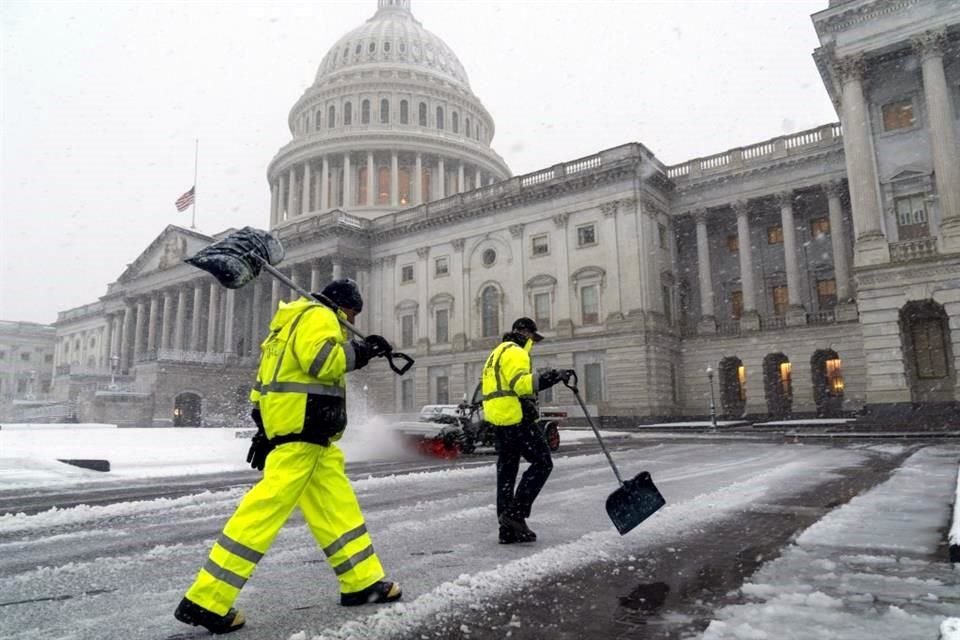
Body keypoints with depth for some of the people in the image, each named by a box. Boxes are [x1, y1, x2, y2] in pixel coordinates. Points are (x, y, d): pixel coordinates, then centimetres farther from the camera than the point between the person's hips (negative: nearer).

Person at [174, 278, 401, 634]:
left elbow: (266, 380, 24)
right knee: (267, 508, -11)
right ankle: (206, 601, -7)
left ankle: (363, 582, 16)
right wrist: (359, 351, -8)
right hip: (303, 429, -11)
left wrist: (264, 429, 22)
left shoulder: (296, 324, 27)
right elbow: (320, 360, -22)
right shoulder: (318, 316, -3)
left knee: (337, 506, 10)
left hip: (309, 432, 11)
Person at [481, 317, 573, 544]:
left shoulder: (498, 352, 24)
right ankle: (516, 513, -7)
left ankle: (508, 529, 16)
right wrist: (549, 377, -29)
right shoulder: (515, 352, -9)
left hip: (499, 419, 10)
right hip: (516, 418, -10)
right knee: (542, 463, -3)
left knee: (507, 470, 11)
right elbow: (520, 383, -25)